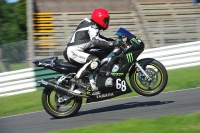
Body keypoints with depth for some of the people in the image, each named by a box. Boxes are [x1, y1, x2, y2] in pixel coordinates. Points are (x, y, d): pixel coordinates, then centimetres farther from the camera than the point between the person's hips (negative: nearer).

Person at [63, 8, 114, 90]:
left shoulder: (89, 24, 19)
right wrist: (110, 44, -27)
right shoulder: (92, 27, -11)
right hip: (72, 52, -11)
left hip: (70, 51, 11)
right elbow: (95, 40, -29)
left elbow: (97, 37, 33)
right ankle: (77, 78, -26)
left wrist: (111, 40, 24)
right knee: (94, 61, -29)